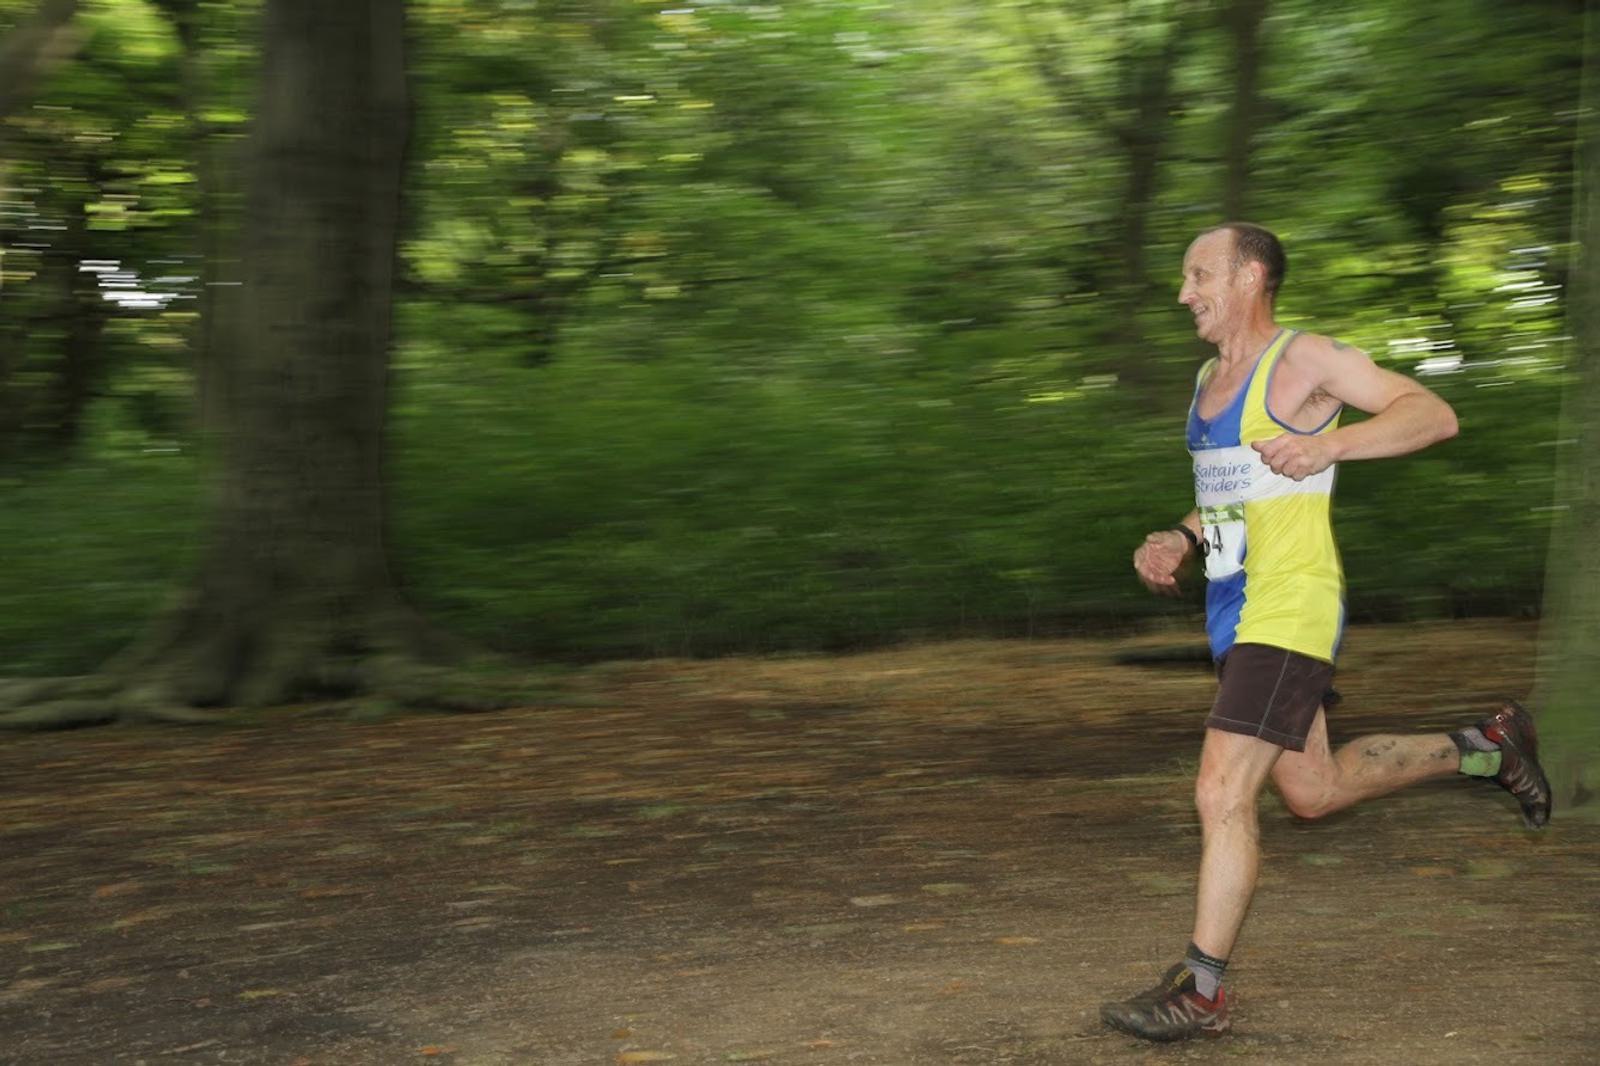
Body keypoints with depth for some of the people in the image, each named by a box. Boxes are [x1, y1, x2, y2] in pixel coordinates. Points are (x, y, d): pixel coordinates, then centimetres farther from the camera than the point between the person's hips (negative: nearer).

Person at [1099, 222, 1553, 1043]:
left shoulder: (1304, 360, -8)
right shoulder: (1209, 380, 16)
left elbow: (1435, 414, -13)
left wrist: (1328, 446, -27)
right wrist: (1177, 542, 10)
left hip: (1290, 612, -10)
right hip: (1235, 612, 10)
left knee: (1222, 794, -13)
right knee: (1313, 791, 19)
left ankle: (1201, 992, -3)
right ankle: (1487, 748, 35)